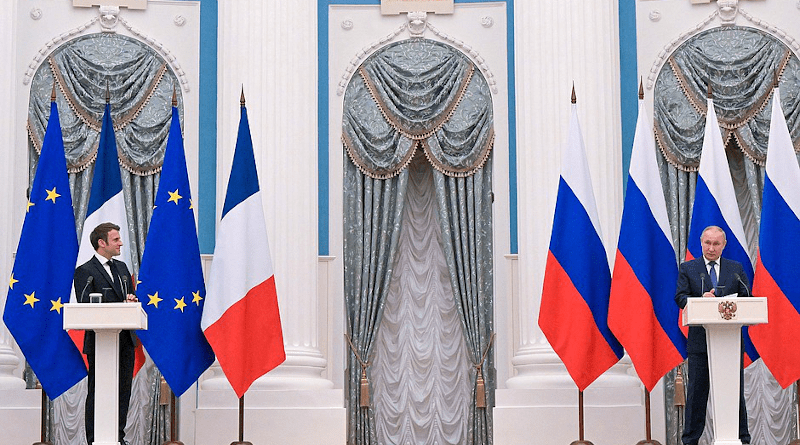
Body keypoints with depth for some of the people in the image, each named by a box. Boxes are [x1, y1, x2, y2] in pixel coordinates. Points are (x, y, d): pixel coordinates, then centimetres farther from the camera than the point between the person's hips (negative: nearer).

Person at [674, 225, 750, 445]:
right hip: (700, 339, -1)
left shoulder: (736, 268, 12)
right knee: (697, 391, 2)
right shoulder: (687, 268, 8)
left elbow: (746, 299, 6)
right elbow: (680, 298, -2)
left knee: (735, 390, 5)